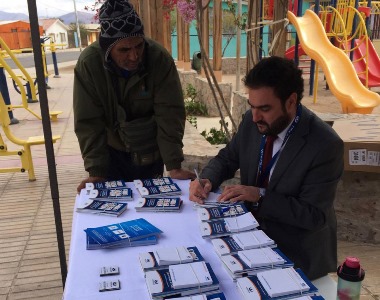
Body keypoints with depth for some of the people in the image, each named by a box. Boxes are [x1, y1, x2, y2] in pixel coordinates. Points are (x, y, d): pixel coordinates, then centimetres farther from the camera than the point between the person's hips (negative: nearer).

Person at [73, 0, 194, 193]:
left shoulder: (160, 59, -22)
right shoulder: (88, 63, -21)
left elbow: (170, 115, -20)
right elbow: (88, 122, -18)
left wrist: (174, 166, -23)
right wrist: (96, 172, -22)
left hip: (151, 153, 0)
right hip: (111, 153, 0)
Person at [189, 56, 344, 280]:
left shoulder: (325, 145, -24)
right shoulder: (252, 122, -8)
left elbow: (314, 215, -21)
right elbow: (227, 158, 6)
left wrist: (260, 196, -28)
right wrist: (207, 180, -15)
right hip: (253, 232, 6)